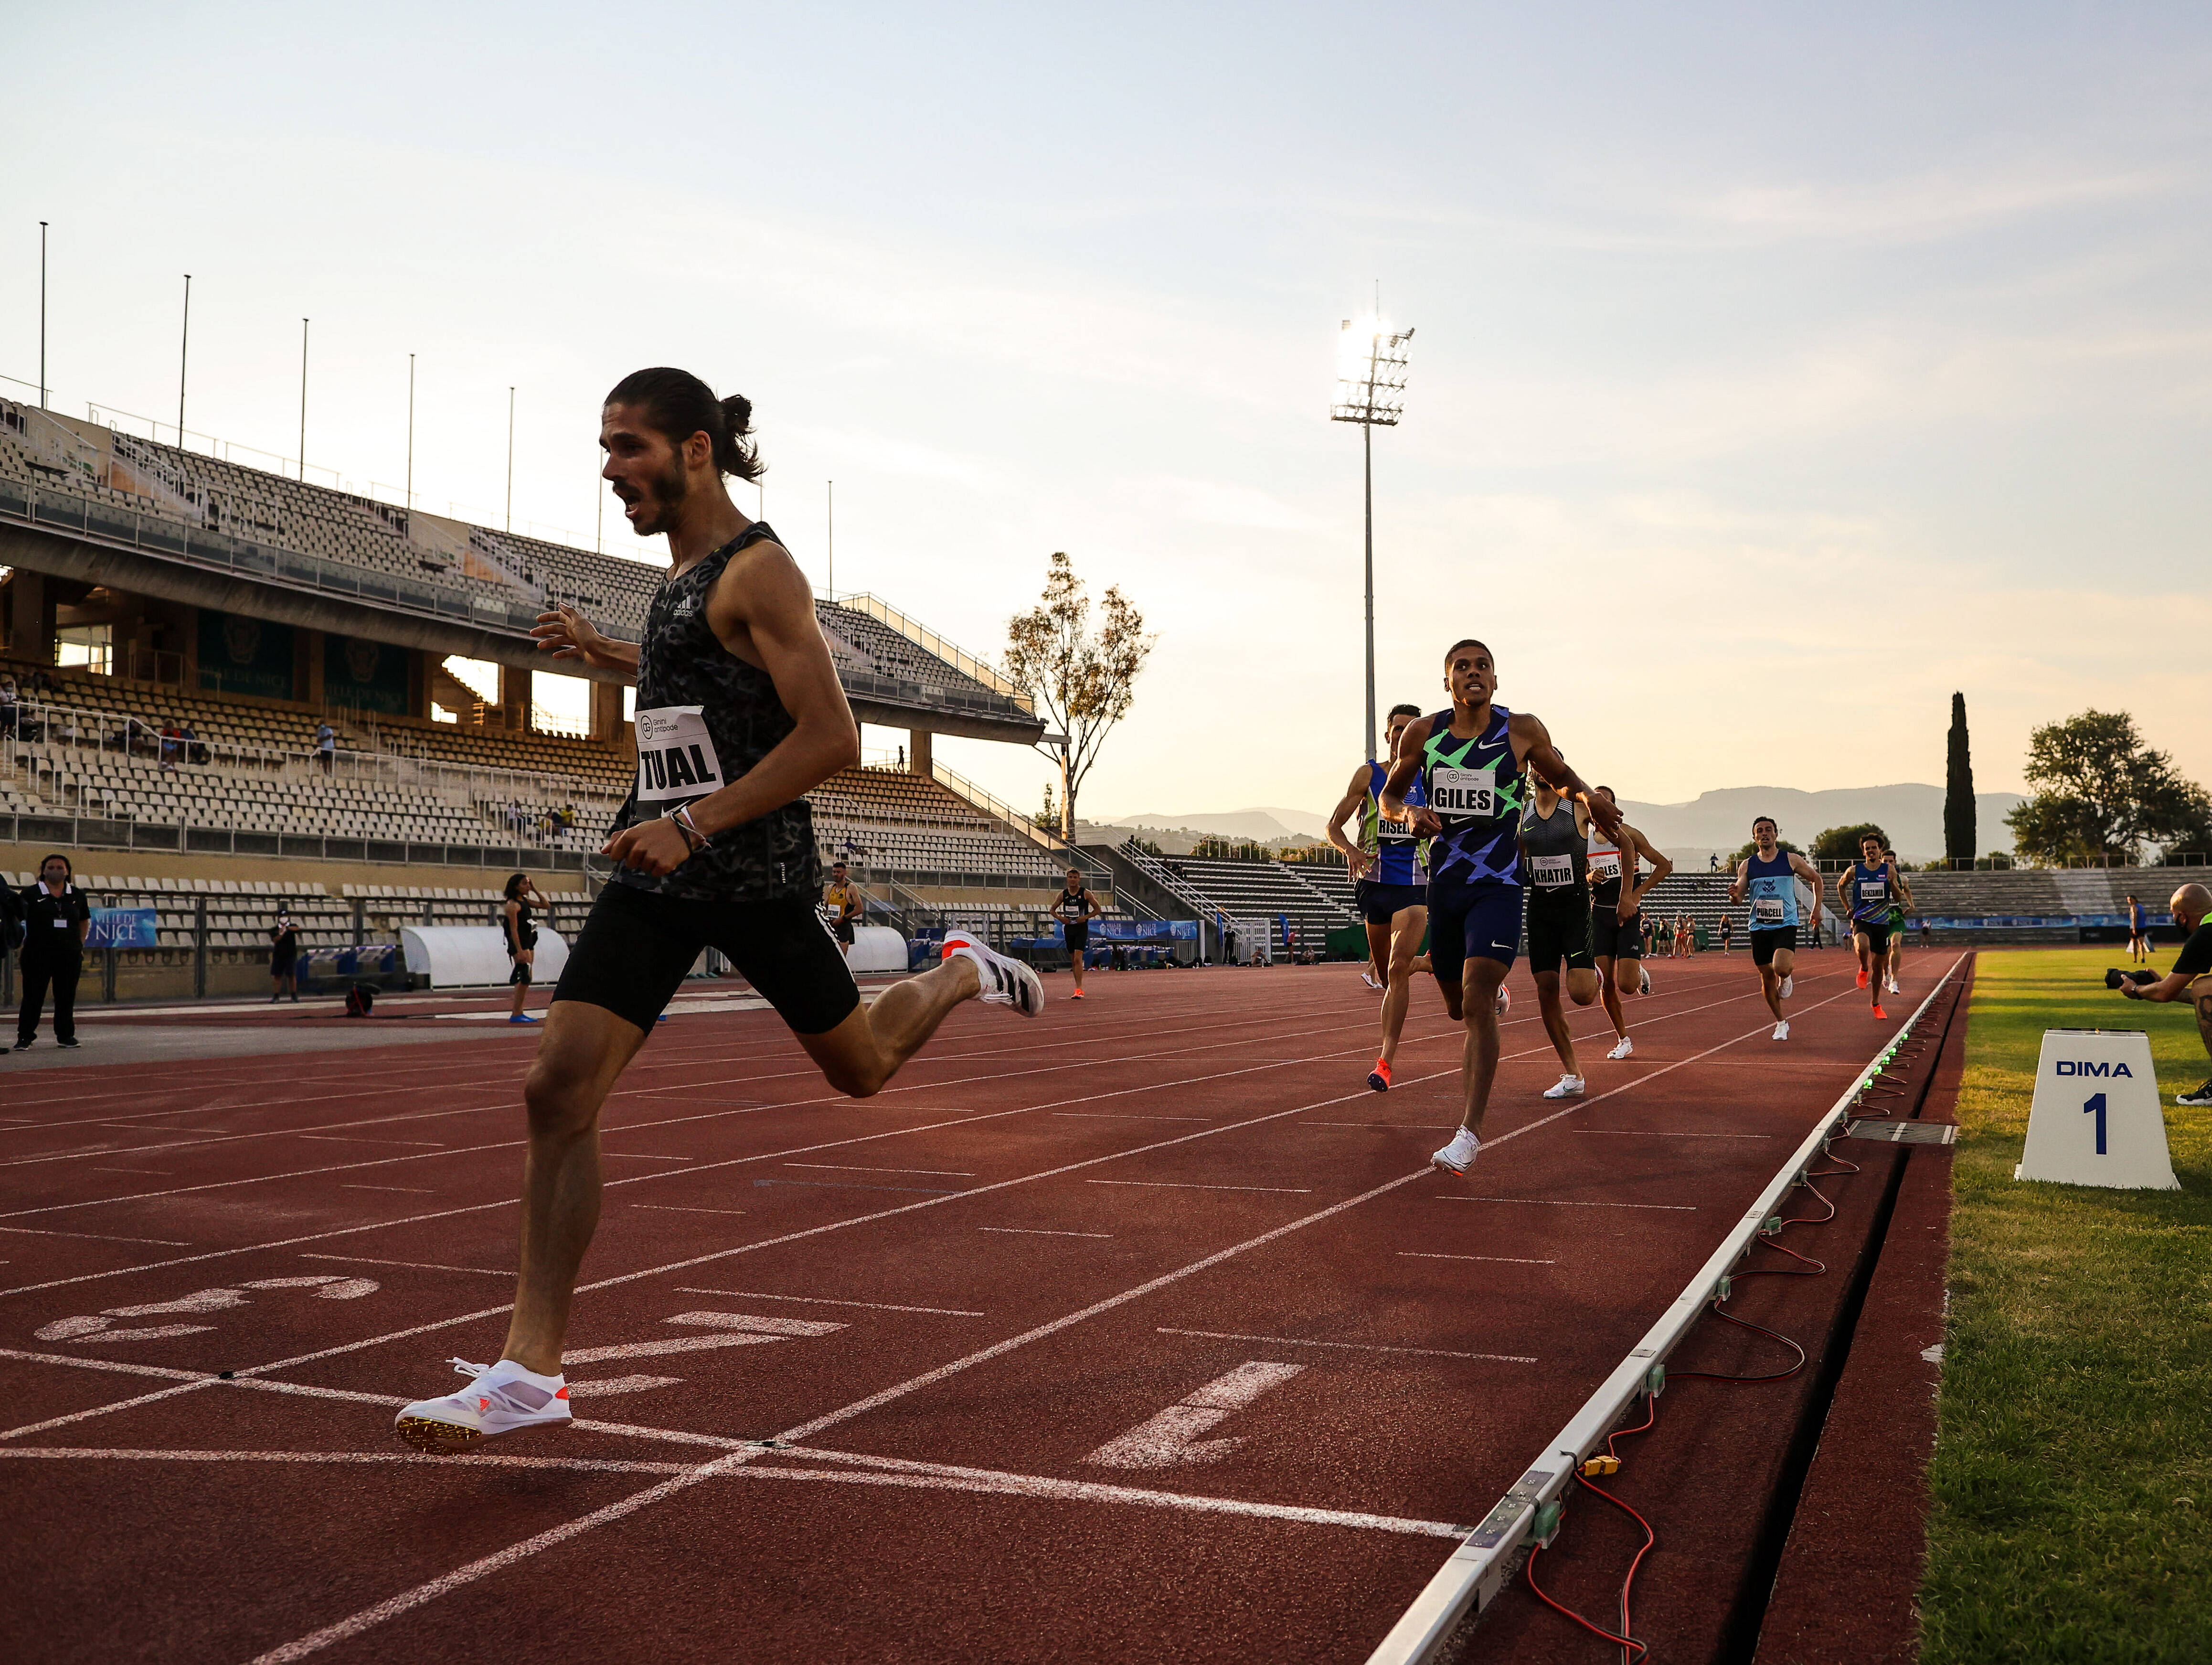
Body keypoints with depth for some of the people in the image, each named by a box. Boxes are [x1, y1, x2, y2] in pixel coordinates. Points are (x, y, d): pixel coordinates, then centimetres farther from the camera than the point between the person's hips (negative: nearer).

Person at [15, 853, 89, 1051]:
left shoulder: (77, 895, 10)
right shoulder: (32, 894, 0)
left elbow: (85, 922, 20)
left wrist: (80, 944, 12)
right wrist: (20, 940, -8)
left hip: (69, 955, 3)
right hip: (38, 955, -3)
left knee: (66, 997, 8)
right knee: (33, 996, -1)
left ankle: (66, 1035, 18)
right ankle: (25, 1037, 5)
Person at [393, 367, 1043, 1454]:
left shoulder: (758, 570, -13)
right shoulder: (682, 572, 14)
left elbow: (832, 737, -20)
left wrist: (695, 824, -25)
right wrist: (601, 653, 23)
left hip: (753, 874, -7)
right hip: (655, 874, 7)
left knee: (859, 1070, 12)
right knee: (557, 1087, -7)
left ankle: (961, 975, 44)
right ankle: (531, 1370, -4)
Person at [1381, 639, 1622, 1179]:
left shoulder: (1523, 730, -2)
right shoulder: (1422, 734, 2)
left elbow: (1561, 776, 14)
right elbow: (1389, 795, 14)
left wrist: (1586, 796, -9)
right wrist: (1409, 812, -9)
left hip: (1498, 886, -3)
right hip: (1443, 884, 3)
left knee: (1477, 1004, -18)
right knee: (1457, 1007, 15)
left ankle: (1470, 1134, -17)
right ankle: (1495, 993, 54)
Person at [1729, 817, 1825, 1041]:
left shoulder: (1791, 860, -1)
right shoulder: (1747, 865, 3)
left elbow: (1815, 878, 14)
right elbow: (1738, 898, 2)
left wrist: (1817, 909, 10)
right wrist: (1734, 894, -22)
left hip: (1786, 924, -3)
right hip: (1759, 927, 3)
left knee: (1781, 968, -26)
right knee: (1767, 977, 6)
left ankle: (1786, 977, 13)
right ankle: (1781, 1023, 24)